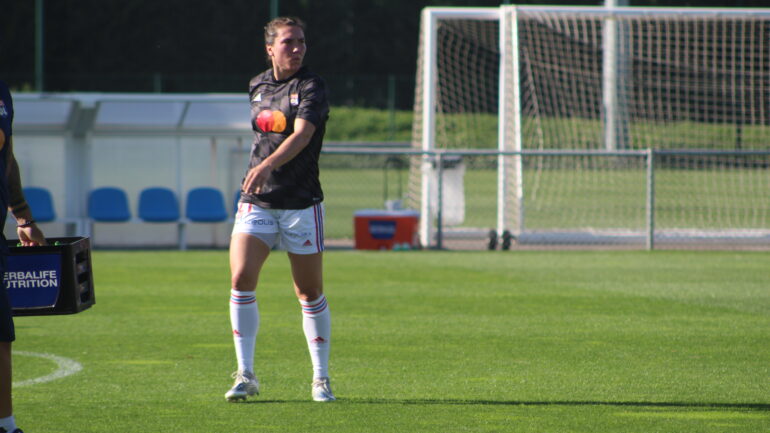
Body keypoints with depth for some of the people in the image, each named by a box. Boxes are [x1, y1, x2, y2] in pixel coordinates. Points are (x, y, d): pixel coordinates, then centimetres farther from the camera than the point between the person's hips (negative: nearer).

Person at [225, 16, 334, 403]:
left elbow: (301, 134, -26)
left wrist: (267, 165, -41)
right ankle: (245, 376, -7)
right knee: (241, 279, -13)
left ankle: (321, 379, 17)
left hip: (302, 204, -4)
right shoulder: (257, 86, 9)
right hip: (256, 204, 4)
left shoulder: (311, 88, -9)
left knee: (310, 293, 3)